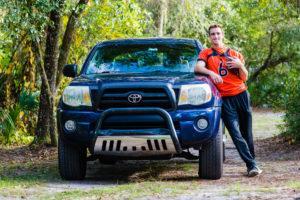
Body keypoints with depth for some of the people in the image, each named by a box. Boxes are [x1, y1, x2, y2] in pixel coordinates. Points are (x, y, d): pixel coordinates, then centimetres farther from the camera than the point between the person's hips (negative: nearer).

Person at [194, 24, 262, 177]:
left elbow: (244, 78, 14)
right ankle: (252, 165, -13)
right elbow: (197, 68, -8)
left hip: (241, 94, 2)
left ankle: (252, 160, 13)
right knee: (235, 134, -12)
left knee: (247, 132, 2)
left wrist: (240, 66, -6)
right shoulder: (206, 54, 12)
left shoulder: (234, 54, 16)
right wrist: (211, 73, -26)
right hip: (225, 99, -2)